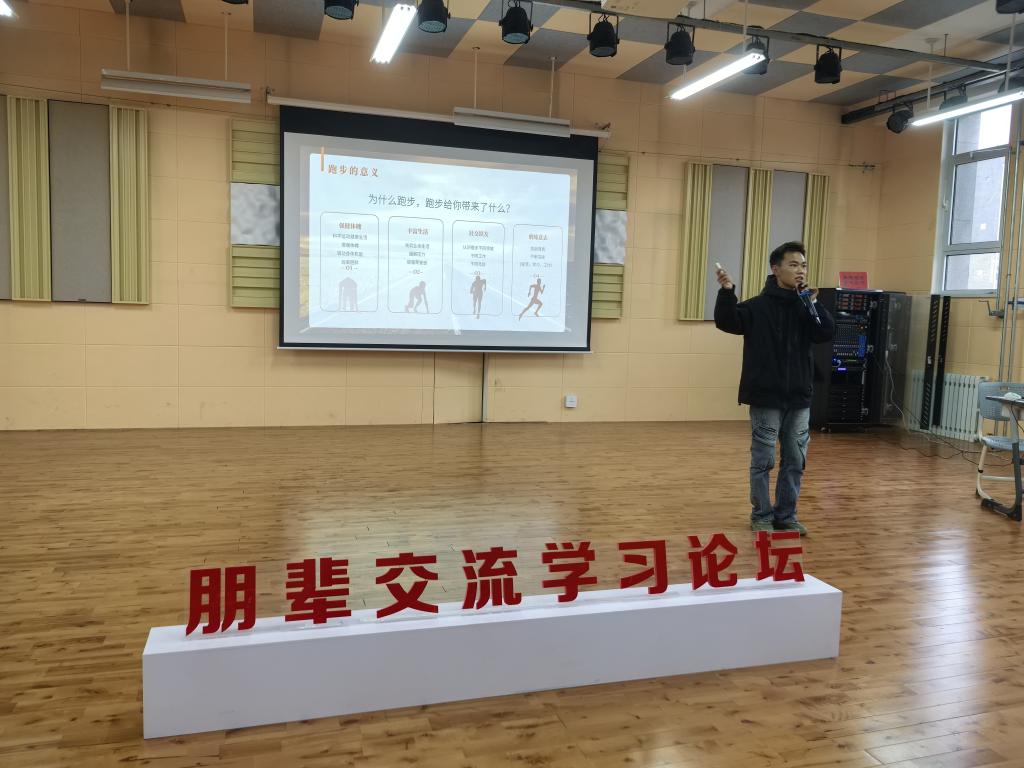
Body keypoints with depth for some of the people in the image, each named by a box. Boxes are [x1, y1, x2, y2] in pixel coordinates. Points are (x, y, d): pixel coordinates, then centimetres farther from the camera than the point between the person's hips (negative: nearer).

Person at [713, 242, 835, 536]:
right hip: (766, 398, -4)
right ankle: (762, 516, 16)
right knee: (763, 460, 3)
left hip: (799, 398, 4)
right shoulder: (758, 306, -4)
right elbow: (727, 322, -17)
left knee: (795, 461, 10)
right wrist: (727, 291, -32)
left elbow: (827, 333, -6)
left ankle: (786, 516, 23)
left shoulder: (807, 307, 7)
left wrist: (813, 304, -15)